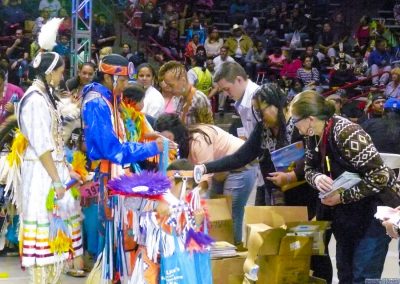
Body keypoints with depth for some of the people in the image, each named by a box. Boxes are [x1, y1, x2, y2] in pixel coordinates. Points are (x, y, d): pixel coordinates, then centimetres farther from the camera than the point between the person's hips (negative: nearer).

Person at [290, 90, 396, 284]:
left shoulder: (346, 133, -28)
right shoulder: (313, 136, -3)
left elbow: (379, 175, -28)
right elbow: (309, 169, 7)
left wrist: (343, 197, -26)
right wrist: (317, 178, -17)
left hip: (375, 209, -8)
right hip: (345, 213, 8)